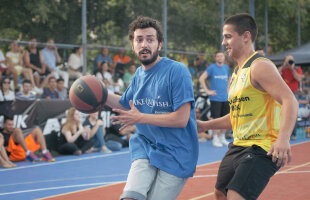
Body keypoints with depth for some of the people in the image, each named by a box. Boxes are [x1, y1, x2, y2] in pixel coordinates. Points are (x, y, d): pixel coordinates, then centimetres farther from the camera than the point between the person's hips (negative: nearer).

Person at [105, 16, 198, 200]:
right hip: (145, 148, 5)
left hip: (175, 155, -5)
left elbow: (181, 119, -20)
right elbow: (125, 104, 26)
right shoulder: (139, 74, 8)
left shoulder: (177, 71, -15)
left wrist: (141, 118, -17)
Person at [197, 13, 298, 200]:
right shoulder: (238, 72, 17)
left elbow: (290, 101, -26)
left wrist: (283, 138, -39)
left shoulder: (260, 67, -14)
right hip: (239, 147, 10)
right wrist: (205, 125, 22)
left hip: (263, 149, -10)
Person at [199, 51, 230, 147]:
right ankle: (215, 139, 5)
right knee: (215, 119, -4)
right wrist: (207, 91, -11)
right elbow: (201, 79, -9)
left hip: (226, 98, 5)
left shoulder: (226, 67, 12)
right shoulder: (212, 67, -5)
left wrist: (228, 89, 16)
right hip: (215, 98, -5)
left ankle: (222, 138, 19)